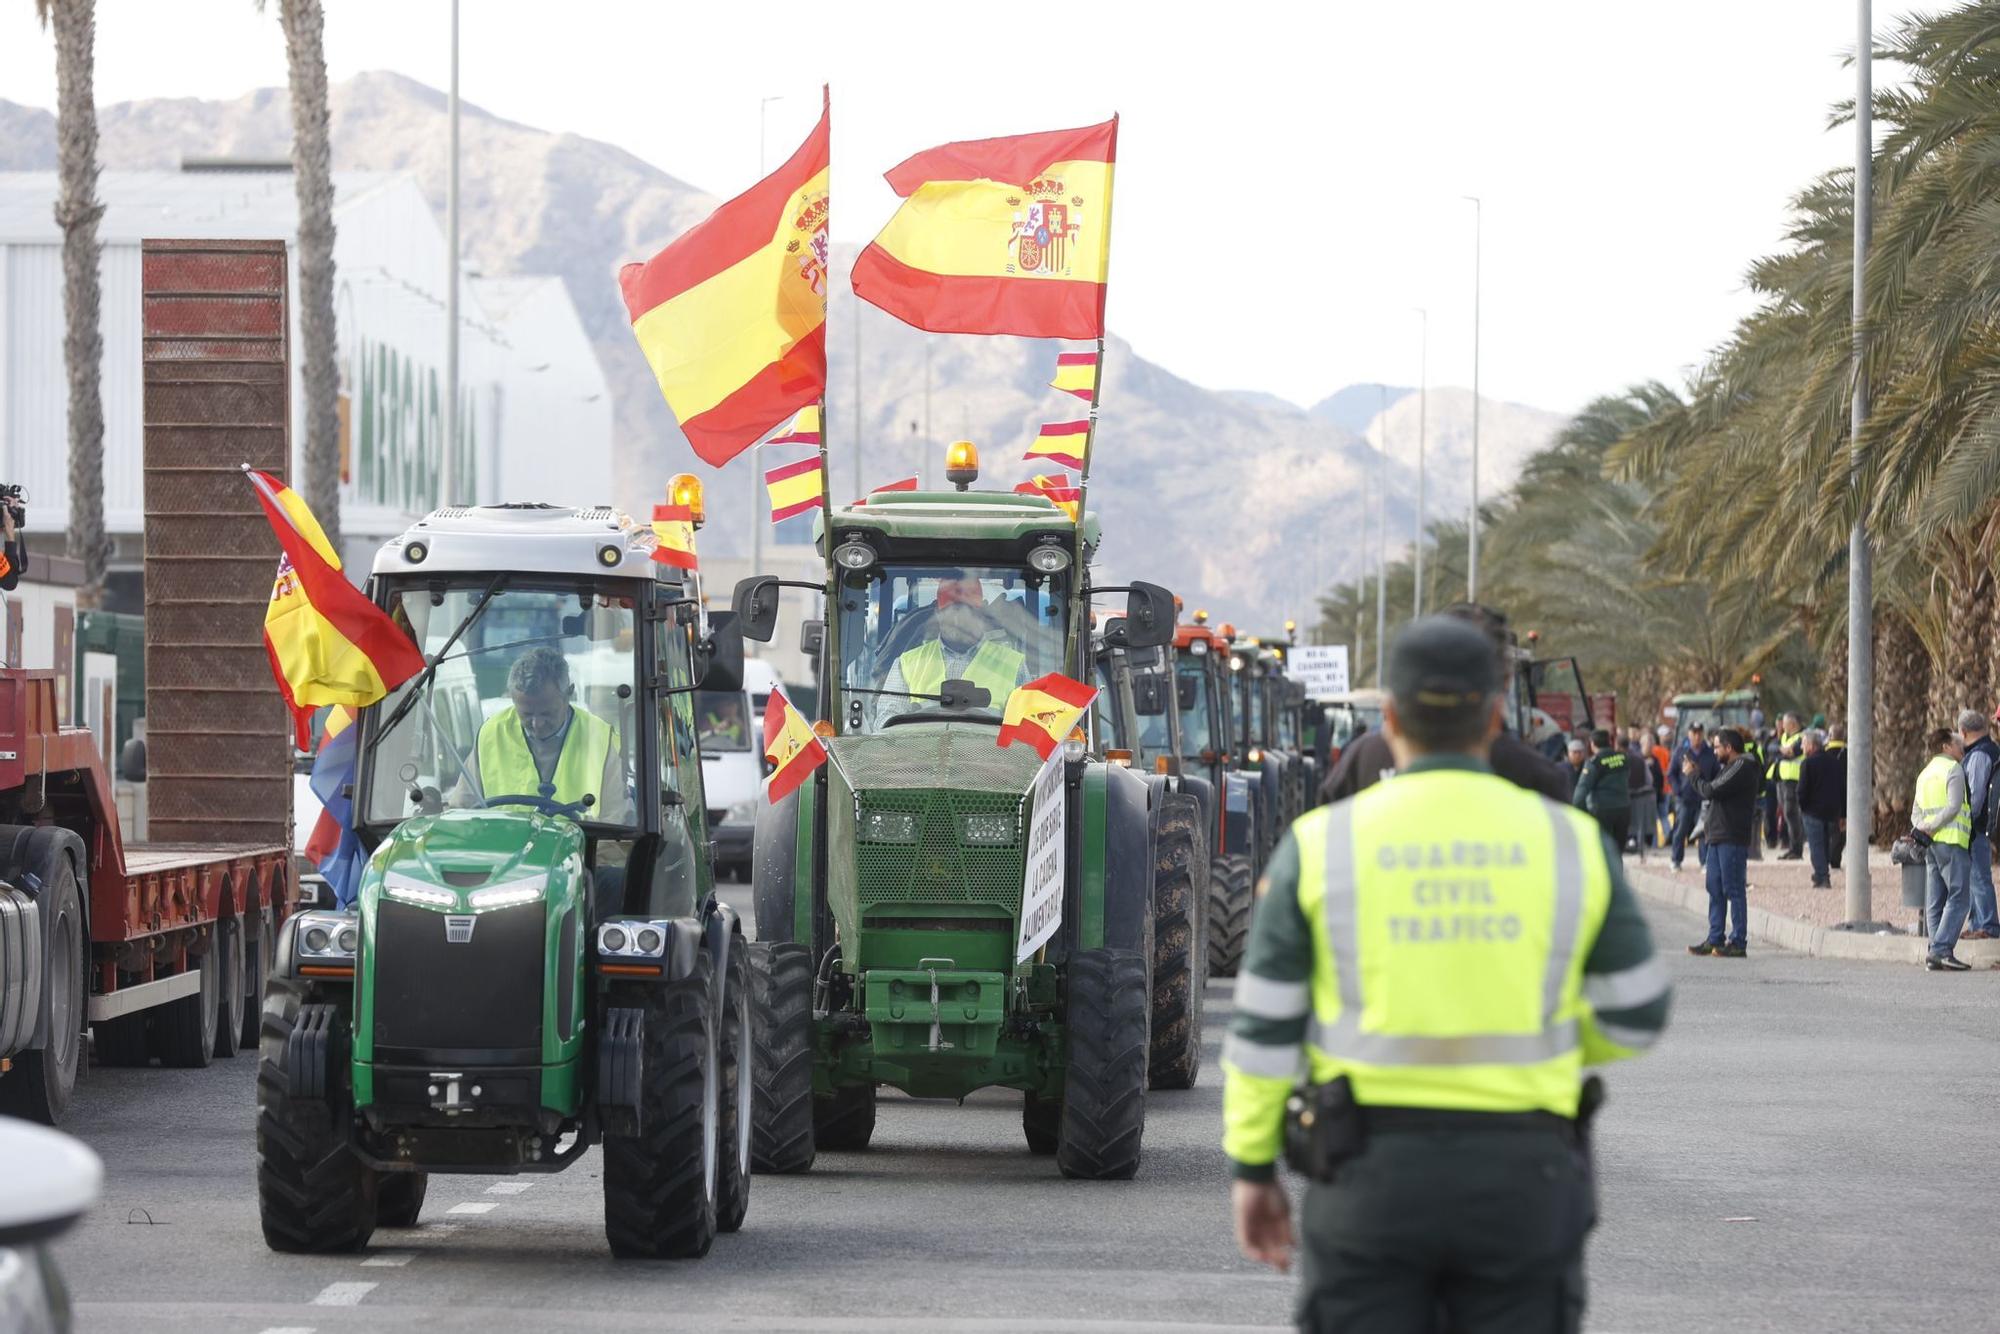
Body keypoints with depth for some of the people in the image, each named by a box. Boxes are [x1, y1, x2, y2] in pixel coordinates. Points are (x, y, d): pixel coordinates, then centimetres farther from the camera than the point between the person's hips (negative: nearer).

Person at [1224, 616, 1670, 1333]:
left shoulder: (1322, 844, -3)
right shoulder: (1571, 842, 0)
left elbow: (1264, 1027, -2)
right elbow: (1635, 1015, 6)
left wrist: (1252, 1167, 8)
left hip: (1373, 1169, -1)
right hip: (1522, 1179, 1)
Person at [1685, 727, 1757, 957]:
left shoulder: (1742, 768, -12)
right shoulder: (1728, 767, 20)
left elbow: (1711, 791, -17)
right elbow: (1710, 793, 20)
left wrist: (1693, 775, -2)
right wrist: (1697, 773, 12)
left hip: (1732, 839, -10)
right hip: (1716, 836, 10)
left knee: (1734, 890, -8)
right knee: (1715, 890, 10)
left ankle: (1738, 942, -7)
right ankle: (1715, 939, 14)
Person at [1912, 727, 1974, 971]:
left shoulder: (1925, 774, 21)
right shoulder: (1953, 769, -6)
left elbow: (1916, 811, 15)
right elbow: (1953, 807, -16)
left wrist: (1922, 828, -3)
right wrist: (1928, 828, -12)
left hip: (1931, 844, 9)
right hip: (1951, 840, -9)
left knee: (1935, 902, 7)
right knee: (1958, 896, -9)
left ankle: (1936, 954, 4)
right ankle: (1941, 950, -19)